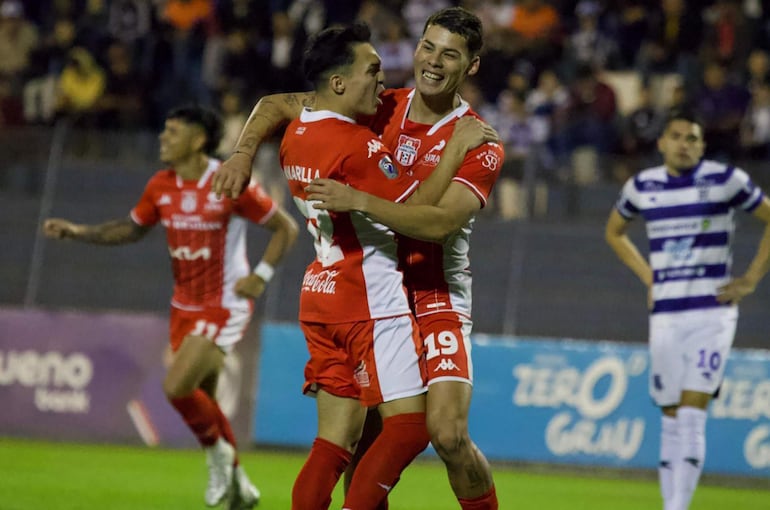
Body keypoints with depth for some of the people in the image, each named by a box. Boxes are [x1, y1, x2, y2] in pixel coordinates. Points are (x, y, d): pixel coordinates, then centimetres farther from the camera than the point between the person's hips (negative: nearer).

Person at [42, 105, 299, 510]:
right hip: (184, 306, 7)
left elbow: (286, 227, -8)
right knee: (200, 400, 12)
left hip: (223, 306, -7)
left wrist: (261, 275, -18)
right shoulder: (161, 187, 1)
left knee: (177, 387, -19)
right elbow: (132, 229, 16)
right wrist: (76, 232, 5)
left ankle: (217, 451, 8)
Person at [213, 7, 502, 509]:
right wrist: (244, 152, -8)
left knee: (448, 433, -17)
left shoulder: (479, 146, -7)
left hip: (435, 300, -4)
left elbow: (438, 222, -23)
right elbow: (277, 106, 10)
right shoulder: (378, 110, 5)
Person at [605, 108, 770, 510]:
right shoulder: (642, 186, 8)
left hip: (712, 312, -4)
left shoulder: (725, 180, -3)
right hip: (664, 313, 4)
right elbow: (614, 231, 27)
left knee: (692, 414, -14)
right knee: (671, 419, 5)